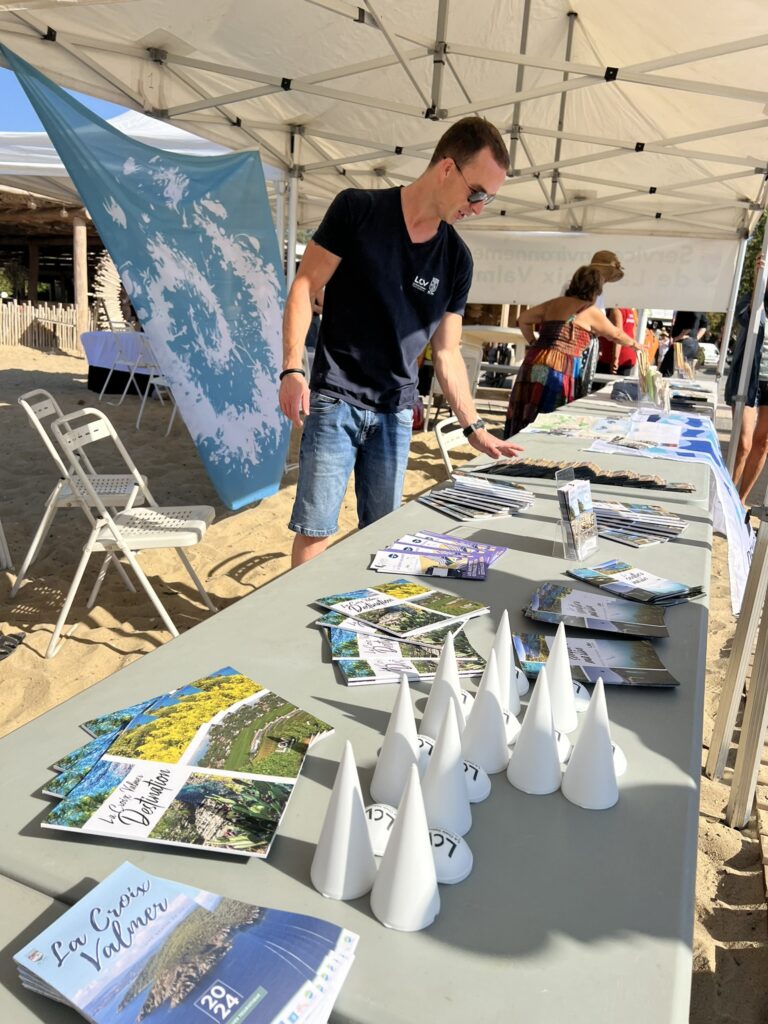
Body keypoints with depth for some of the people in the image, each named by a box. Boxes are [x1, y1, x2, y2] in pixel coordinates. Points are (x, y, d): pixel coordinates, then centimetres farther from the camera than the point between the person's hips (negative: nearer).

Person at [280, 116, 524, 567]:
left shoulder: (457, 260, 5)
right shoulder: (358, 209, -6)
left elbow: (447, 351, 9)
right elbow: (305, 287, -5)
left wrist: (475, 427, 6)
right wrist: (292, 369, -16)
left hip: (396, 412, 4)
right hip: (336, 400, -4)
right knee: (317, 528, -1)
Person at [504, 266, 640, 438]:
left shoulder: (555, 303, 18)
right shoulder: (590, 311, 4)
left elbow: (523, 319, 25)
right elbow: (615, 334, 18)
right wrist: (634, 344, 35)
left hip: (533, 364, 6)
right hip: (555, 371, -6)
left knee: (522, 421, 6)